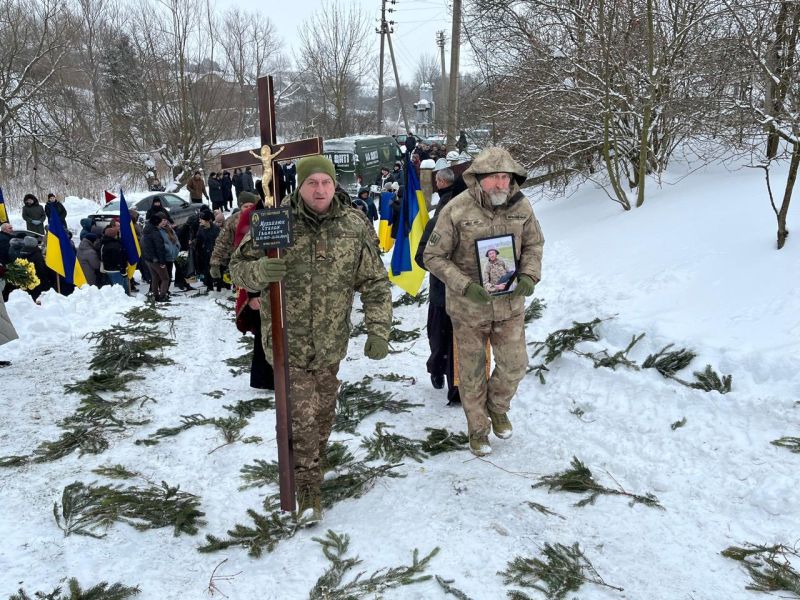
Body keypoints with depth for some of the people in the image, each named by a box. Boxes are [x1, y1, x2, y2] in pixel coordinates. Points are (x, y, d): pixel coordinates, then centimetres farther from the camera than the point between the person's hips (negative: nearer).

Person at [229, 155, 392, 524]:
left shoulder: (356, 225, -5)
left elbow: (375, 283, 1)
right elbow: (238, 268, -4)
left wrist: (378, 330, -4)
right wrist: (259, 270, -28)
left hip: (331, 341, 3)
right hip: (288, 341, -2)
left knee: (323, 410, 18)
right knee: (301, 415, -3)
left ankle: (313, 463, 43)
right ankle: (307, 487, 15)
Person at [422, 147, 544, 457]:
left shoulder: (521, 206, -7)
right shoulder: (456, 210, -19)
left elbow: (534, 244, 7)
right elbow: (433, 256, -13)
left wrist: (529, 275, -11)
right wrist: (465, 287, -23)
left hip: (509, 303, 3)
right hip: (468, 307, -3)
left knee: (514, 365, 12)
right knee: (472, 371, 12)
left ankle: (497, 408, 44)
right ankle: (478, 428, 34)